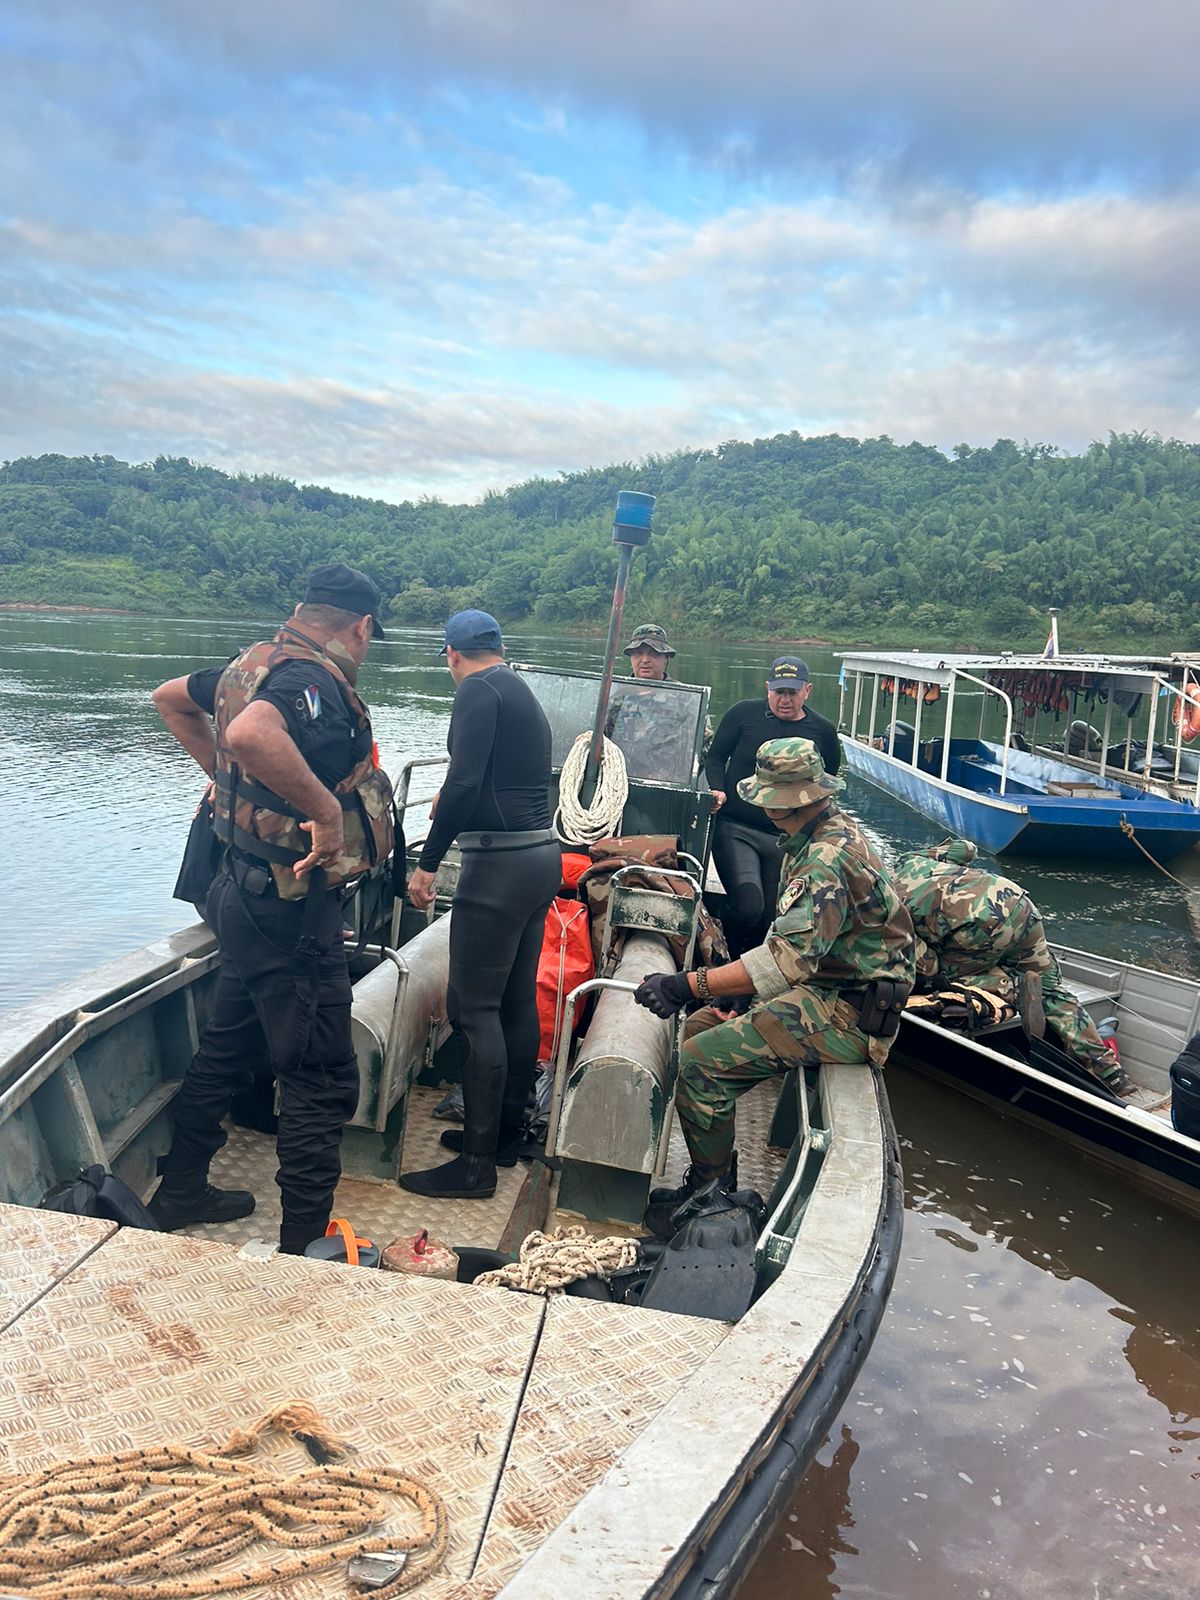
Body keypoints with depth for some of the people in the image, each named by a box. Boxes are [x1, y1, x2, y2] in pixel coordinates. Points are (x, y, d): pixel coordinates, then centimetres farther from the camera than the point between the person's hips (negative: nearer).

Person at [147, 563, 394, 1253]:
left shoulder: (257, 662, 8)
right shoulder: (315, 679, -22)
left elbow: (170, 698, 25)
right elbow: (250, 733, -44)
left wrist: (225, 773, 23)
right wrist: (327, 807, -33)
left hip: (248, 891, 10)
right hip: (293, 910, -10)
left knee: (229, 1046, 24)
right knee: (324, 1079, 0)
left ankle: (182, 1190, 40)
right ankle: (305, 1244, 9)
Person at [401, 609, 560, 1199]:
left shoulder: (478, 689, -8)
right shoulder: (524, 693, 20)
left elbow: (465, 780, -21)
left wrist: (428, 861, -17)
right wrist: (452, 803, 46)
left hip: (501, 862, -10)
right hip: (541, 853, 10)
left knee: (473, 1008, -5)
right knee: (517, 1002, 14)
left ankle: (476, 1162, 0)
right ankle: (506, 1132, 25)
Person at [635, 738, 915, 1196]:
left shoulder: (828, 858, -25)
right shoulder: (833, 829, 9)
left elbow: (789, 958, -35)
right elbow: (796, 938, 16)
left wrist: (687, 986, -36)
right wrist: (729, 984, 9)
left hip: (846, 1015, -11)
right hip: (825, 987, 11)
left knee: (701, 1060, -19)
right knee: (699, 1026, 9)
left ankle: (709, 1189, 2)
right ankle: (715, 1176, 15)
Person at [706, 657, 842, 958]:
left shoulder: (822, 731, 6)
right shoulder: (744, 713, 0)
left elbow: (829, 783, 19)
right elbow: (715, 757, 6)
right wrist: (717, 790, -13)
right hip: (736, 829, -3)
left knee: (770, 915, 8)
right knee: (748, 905, -20)